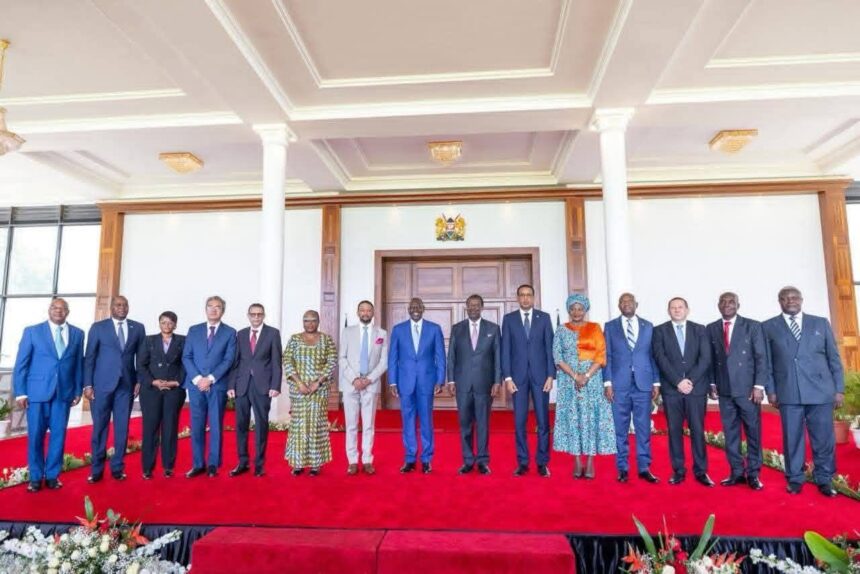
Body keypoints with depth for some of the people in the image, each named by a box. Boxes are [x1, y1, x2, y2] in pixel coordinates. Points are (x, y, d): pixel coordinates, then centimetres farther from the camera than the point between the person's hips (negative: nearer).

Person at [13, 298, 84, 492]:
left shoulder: (77, 334, 7)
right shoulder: (32, 331, 2)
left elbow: (79, 364, 7)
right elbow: (21, 364, 0)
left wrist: (78, 391, 3)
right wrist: (20, 392, -6)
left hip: (64, 393, 1)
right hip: (37, 391, -1)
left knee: (58, 435, 6)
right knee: (35, 436, 5)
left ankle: (52, 475, 18)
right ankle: (35, 477, 19)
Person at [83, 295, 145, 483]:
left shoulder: (138, 328, 7)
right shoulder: (98, 327, 3)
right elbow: (89, 357, 1)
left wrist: (140, 381, 0)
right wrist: (88, 384, -5)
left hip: (127, 385, 1)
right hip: (102, 384, -1)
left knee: (122, 428, 6)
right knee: (99, 427, 4)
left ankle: (117, 467, 16)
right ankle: (96, 469, 15)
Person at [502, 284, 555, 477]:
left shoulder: (544, 318, 5)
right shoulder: (509, 319, 5)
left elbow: (549, 347, 3)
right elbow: (505, 350, 2)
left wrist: (550, 375, -4)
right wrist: (507, 377, -6)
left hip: (540, 374, 0)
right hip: (518, 375, 0)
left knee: (543, 420, 4)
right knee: (520, 421, 4)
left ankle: (542, 462, 15)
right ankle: (522, 462, 15)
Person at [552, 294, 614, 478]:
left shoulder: (595, 328, 5)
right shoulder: (561, 330, 5)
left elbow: (601, 356, -2)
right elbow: (558, 357, -2)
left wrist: (586, 376, -13)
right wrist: (575, 376, -13)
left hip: (592, 380, 0)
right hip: (569, 381, 0)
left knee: (592, 418, -1)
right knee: (572, 418, 1)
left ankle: (590, 463, 8)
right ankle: (577, 463, 9)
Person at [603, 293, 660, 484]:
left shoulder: (648, 326, 9)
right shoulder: (610, 327, 6)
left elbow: (653, 355, 8)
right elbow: (607, 356, 2)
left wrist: (656, 382, 2)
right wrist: (607, 382, -5)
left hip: (643, 384, 1)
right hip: (619, 384, -1)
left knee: (644, 428, 5)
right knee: (620, 429, 5)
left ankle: (644, 468, 16)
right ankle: (622, 468, 15)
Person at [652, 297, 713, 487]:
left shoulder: (700, 330, 9)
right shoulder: (659, 331, 5)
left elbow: (705, 358, -1)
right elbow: (661, 359, -5)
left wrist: (690, 380, -12)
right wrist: (678, 381, -14)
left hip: (697, 387, 1)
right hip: (671, 388, 0)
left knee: (697, 429, 2)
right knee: (674, 430, 3)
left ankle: (700, 471, 13)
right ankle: (678, 470, 12)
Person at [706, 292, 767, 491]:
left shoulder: (752, 326, 0)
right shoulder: (711, 329, 7)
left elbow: (761, 357, -3)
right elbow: (711, 358, 9)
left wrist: (759, 385, -9)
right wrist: (712, 383, 2)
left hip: (748, 387, -2)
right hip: (724, 389, 2)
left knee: (753, 431, 3)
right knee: (730, 432, 7)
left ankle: (753, 474, 14)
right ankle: (737, 472, 16)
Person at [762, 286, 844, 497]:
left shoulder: (820, 323, 11)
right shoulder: (768, 327, 7)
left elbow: (834, 358, 9)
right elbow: (766, 362, 5)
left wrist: (839, 389, 4)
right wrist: (771, 390, -1)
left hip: (821, 390, 1)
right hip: (788, 392, -1)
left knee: (824, 438, 5)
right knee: (792, 438, 4)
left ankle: (824, 479, 20)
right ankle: (795, 479, 16)